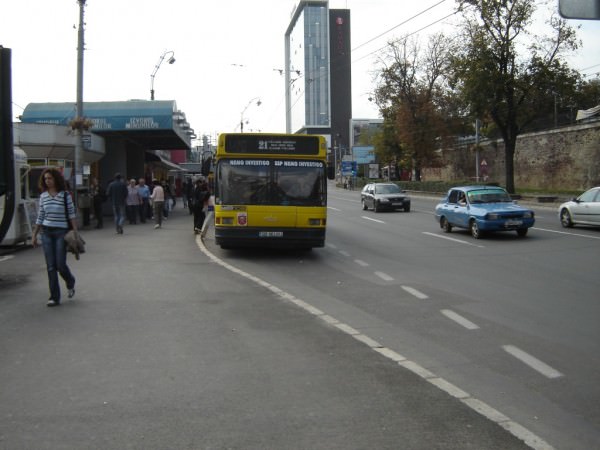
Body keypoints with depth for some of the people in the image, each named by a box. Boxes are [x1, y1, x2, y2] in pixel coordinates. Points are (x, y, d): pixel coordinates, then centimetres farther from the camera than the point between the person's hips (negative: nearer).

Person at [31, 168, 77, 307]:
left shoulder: (65, 195, -4)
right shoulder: (43, 196, 7)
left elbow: (72, 215, -3)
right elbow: (40, 217, 13)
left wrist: (75, 232, -10)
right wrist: (34, 234, 13)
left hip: (61, 232, -3)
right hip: (46, 233, 3)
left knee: (60, 264, -5)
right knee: (51, 266, 1)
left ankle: (70, 283, 28)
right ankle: (54, 297, 7)